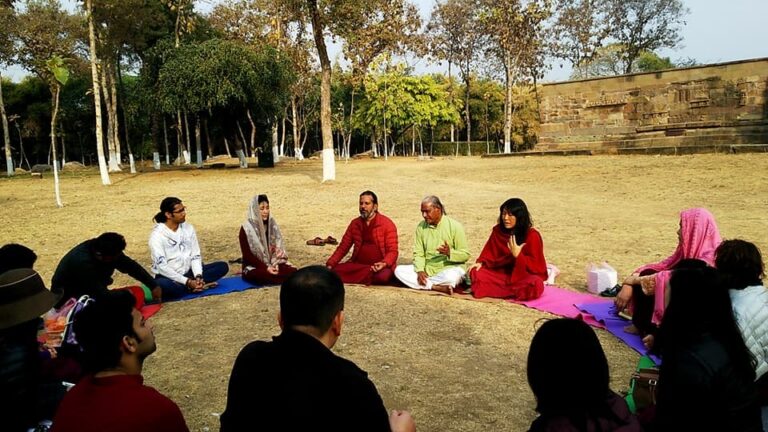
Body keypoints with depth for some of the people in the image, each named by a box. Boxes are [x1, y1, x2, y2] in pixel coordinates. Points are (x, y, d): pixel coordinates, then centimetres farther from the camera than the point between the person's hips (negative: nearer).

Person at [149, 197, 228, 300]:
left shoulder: (188, 228, 2)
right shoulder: (157, 235, -14)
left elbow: (195, 256, 2)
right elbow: (162, 266, -19)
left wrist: (198, 277, -16)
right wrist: (187, 282, -24)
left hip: (188, 272, 5)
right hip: (168, 277, -5)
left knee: (222, 266, -10)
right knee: (161, 285, -41)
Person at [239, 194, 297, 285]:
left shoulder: (272, 225, 4)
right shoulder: (246, 229, -10)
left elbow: (278, 247, 4)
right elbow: (247, 255, -12)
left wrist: (275, 264, -14)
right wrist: (266, 268, -20)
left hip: (272, 264, 3)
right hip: (254, 267, -3)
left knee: (293, 271, -23)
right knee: (265, 275, -37)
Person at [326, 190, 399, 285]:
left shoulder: (387, 224, -5)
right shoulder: (355, 224, 9)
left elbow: (392, 251, -8)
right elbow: (342, 248, 11)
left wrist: (384, 264, -28)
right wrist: (330, 265, -3)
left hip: (379, 266, -3)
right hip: (358, 265, 4)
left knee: (382, 276, -38)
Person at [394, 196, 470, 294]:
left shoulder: (454, 226, -8)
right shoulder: (421, 227, 3)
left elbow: (465, 255, -8)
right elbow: (418, 253, 2)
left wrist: (450, 253, -27)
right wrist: (420, 270, -16)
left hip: (449, 268, -5)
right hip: (427, 269, 5)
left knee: (451, 277, -41)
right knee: (399, 270, -18)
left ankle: (425, 284, -14)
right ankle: (437, 287, -24)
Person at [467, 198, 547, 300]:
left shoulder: (532, 235, -13)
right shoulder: (498, 230, -1)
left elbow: (535, 266, -13)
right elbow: (490, 252, 9)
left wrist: (517, 255, -28)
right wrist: (480, 262, -11)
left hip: (525, 275, -4)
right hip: (501, 272, 4)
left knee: (535, 285, -37)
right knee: (476, 274, -18)